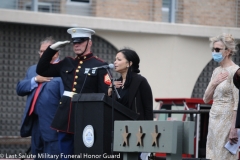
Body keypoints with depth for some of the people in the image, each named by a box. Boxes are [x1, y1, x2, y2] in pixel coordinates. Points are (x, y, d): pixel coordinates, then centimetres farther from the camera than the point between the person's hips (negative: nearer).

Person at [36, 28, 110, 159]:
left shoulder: (100, 65, -3)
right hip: (65, 117, 5)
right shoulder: (67, 63, 13)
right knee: (65, 156, 8)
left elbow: (105, 95, -7)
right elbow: (41, 70, 17)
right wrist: (52, 49, 7)